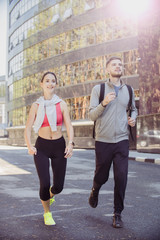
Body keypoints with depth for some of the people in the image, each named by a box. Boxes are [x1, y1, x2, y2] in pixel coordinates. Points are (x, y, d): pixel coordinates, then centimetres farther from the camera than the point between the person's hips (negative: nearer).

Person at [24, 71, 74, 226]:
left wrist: (70, 144, -21)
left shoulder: (61, 104, -1)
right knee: (44, 183, -15)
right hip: (41, 148, -1)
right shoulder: (36, 106, -1)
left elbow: (69, 127, -5)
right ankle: (47, 213, 13)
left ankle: (50, 195, 41)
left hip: (59, 147, 1)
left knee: (58, 186, 2)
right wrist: (29, 146, -18)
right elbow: (28, 129, -2)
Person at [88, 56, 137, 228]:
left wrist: (133, 118, 3)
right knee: (101, 175, 10)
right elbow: (92, 116, -6)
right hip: (103, 141, -2)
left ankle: (117, 213, 8)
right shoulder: (98, 89, 0)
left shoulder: (128, 90, 9)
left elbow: (133, 109, 25)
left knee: (121, 177, -6)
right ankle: (95, 191, 45)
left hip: (122, 140, 2)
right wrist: (104, 103, -23)